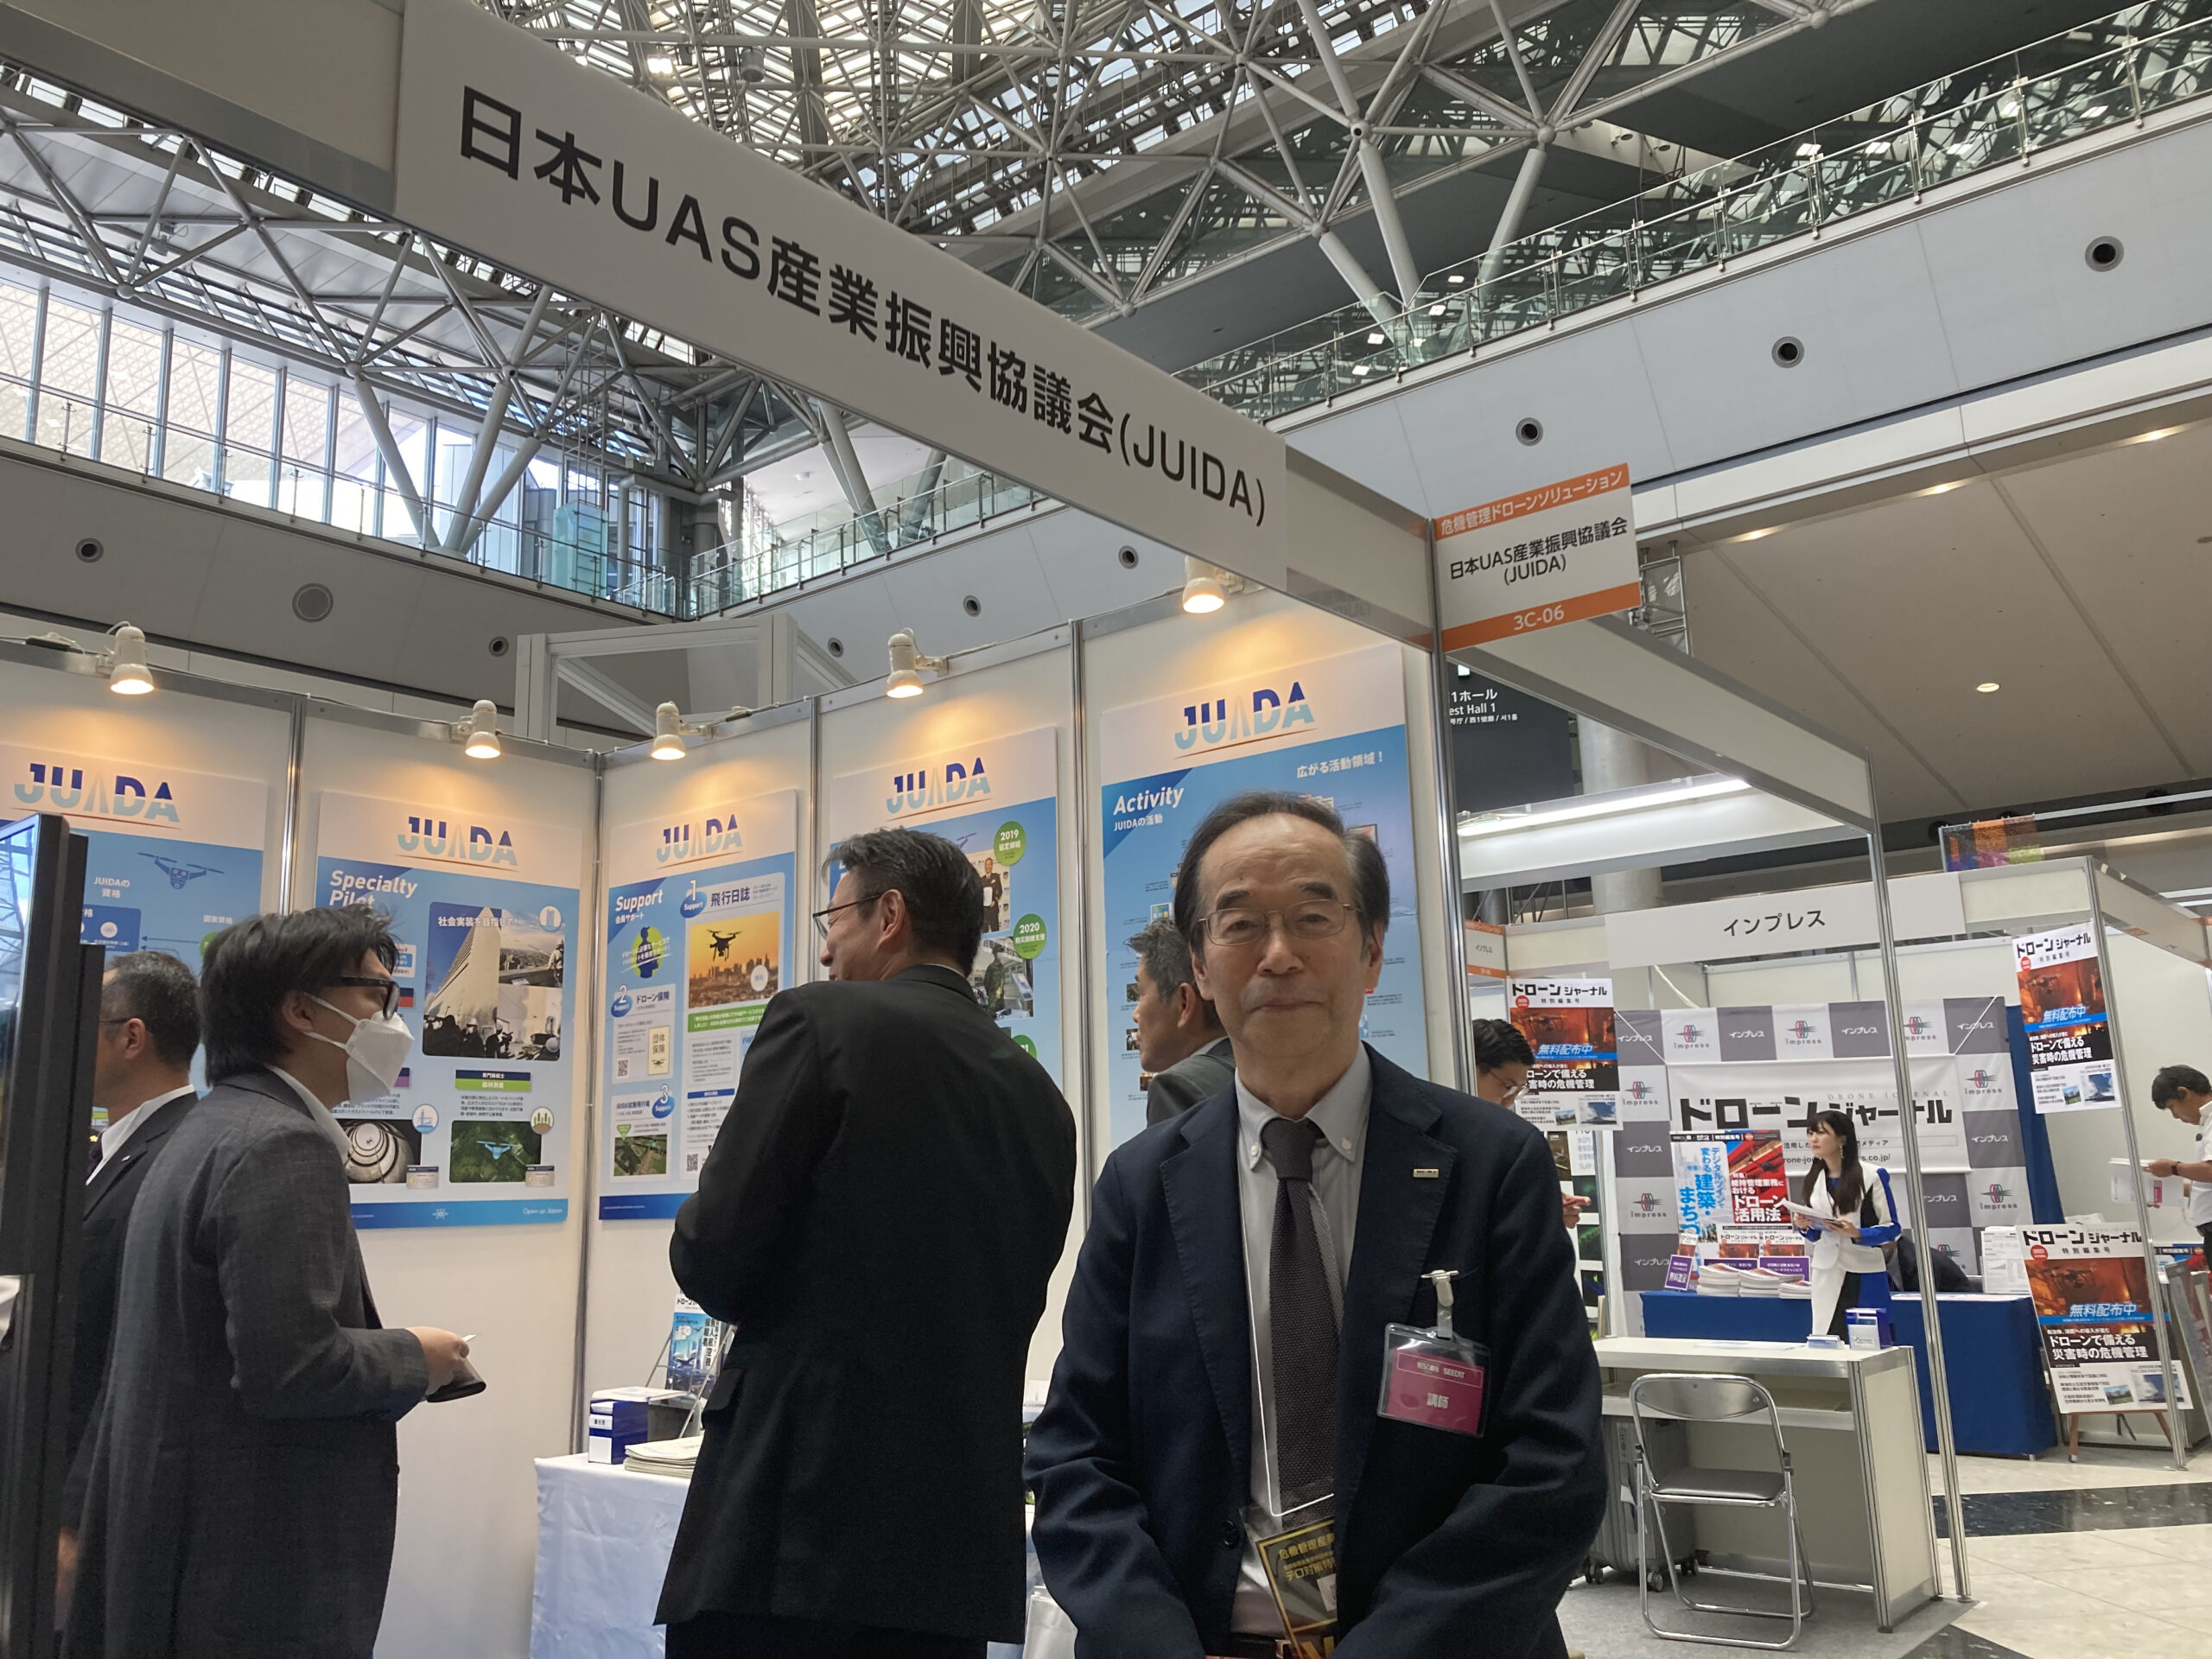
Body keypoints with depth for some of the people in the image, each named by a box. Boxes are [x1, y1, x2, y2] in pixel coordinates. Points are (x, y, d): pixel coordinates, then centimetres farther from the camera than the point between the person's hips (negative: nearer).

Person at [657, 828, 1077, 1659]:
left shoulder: (822, 1021, -7)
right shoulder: (1041, 1097, 10)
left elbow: (714, 1260, -11)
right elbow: (1007, 1310, 13)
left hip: (797, 1511, -5)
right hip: (964, 1532, 6)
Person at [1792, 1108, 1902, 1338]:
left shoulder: (1872, 1176, -4)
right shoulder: (1813, 1179, 10)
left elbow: (1891, 1227, -5)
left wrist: (1857, 1234, -21)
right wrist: (1804, 1227, -6)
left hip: (1865, 1275, -4)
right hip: (1827, 1276, 4)